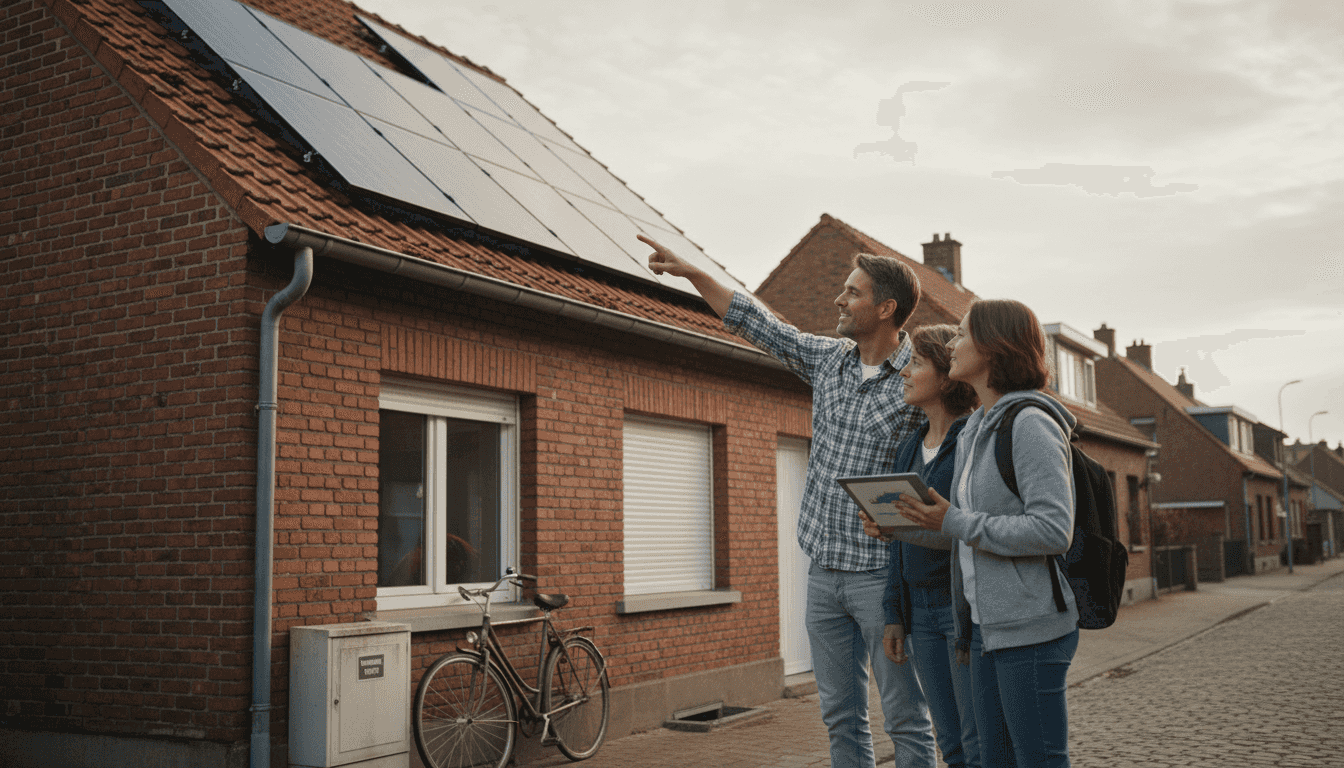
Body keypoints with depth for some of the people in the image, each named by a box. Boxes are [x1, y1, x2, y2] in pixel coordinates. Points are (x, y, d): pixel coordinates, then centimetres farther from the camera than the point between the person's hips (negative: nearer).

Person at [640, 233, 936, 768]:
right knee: (841, 717, 13)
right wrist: (690, 272, 19)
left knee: (906, 718, 2)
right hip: (824, 573, 6)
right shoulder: (827, 359, 8)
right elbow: (757, 323, 17)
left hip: (881, 576, -6)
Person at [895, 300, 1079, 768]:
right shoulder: (976, 428, 16)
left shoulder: (1031, 423, -13)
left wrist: (955, 523, -19)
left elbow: (1053, 530, -21)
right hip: (986, 624, 9)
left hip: (1031, 627, -9)